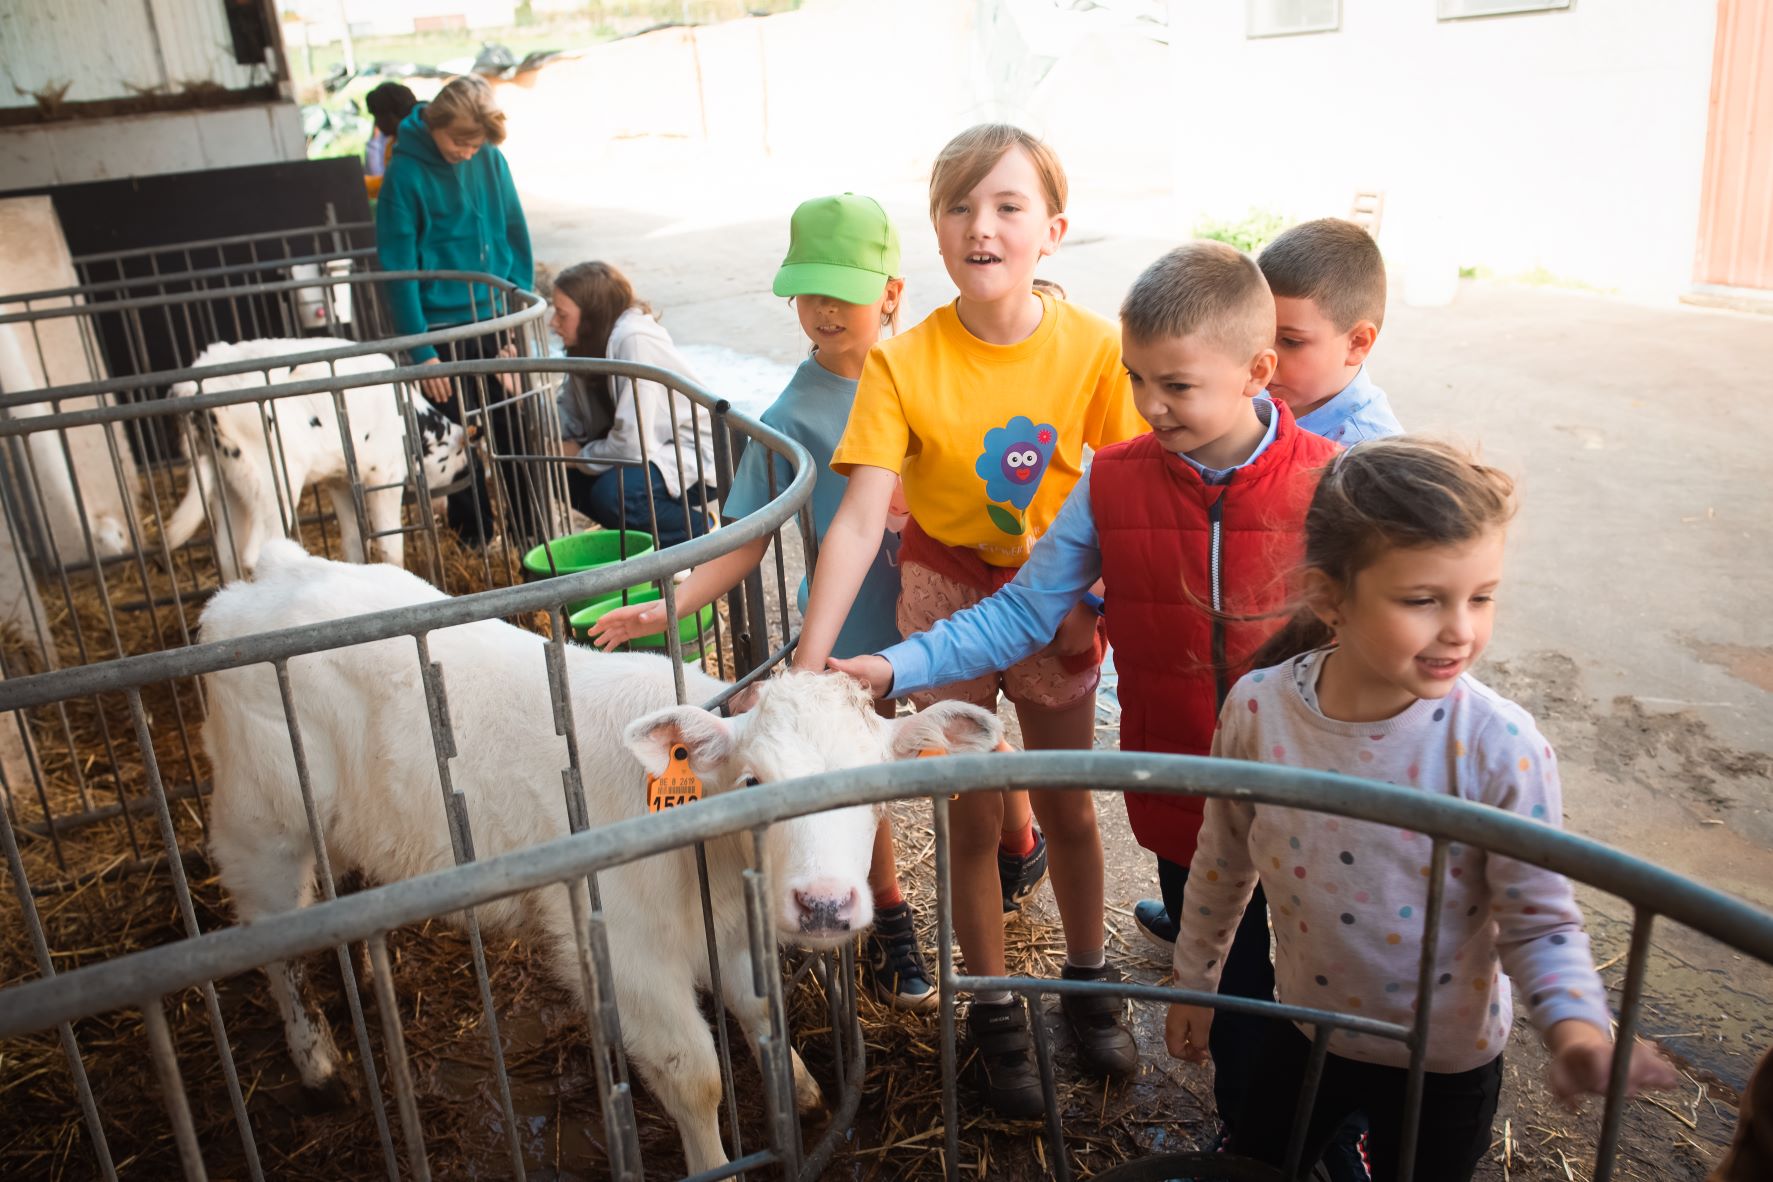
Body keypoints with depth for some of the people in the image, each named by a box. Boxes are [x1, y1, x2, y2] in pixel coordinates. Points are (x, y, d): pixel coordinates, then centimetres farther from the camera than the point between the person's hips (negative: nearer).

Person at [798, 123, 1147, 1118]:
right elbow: (859, 522, -24)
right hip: (948, 601, -1)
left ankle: (1089, 980, 43)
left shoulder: (1093, 348, -14)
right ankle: (995, 1010, 34)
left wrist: (1099, 601, -12)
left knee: (1068, 807, 17)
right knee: (975, 816, 11)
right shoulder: (903, 364, -18)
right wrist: (808, 663, -30)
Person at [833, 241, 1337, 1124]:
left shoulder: (1325, 484, -14)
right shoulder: (1113, 483, -9)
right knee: (1228, 993, 22)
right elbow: (1021, 613, -7)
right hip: (1183, 810, 2)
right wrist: (897, 669, -16)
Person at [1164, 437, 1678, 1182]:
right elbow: (1223, 861, -3)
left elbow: (1539, 922, -15)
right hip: (1306, 1027, 2)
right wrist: (1193, 982, 8)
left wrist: (1577, 1029, -34)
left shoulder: (1500, 748, -25)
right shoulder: (1257, 707, -19)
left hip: (1446, 1059, -2)